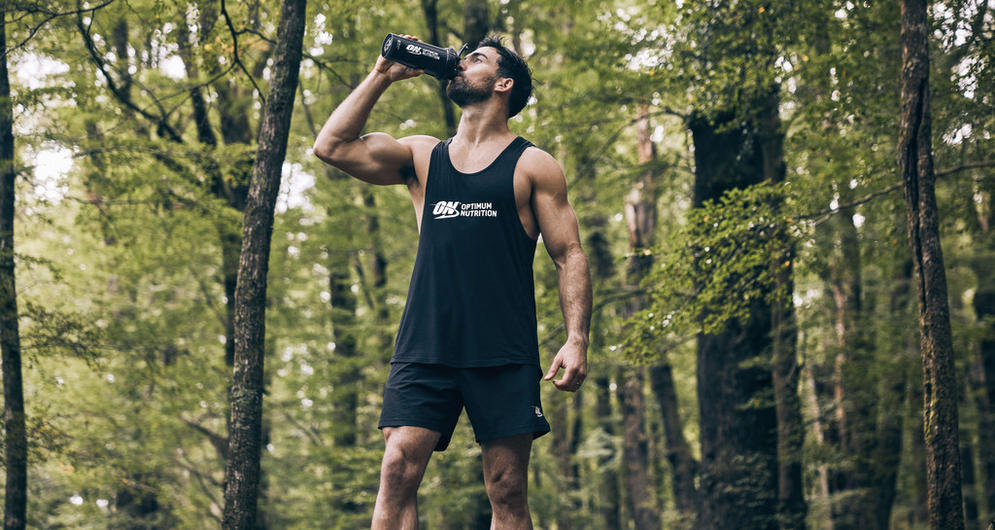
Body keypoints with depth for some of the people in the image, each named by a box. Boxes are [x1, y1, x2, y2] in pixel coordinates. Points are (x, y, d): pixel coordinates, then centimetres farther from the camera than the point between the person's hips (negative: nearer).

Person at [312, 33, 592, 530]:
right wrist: (381, 76, 12)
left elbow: (569, 256, 5)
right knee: (397, 471, -12)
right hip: (425, 348, 2)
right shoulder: (422, 156, 19)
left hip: (503, 354, -2)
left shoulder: (532, 165, 10)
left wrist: (576, 339, -8)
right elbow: (332, 146, 8)